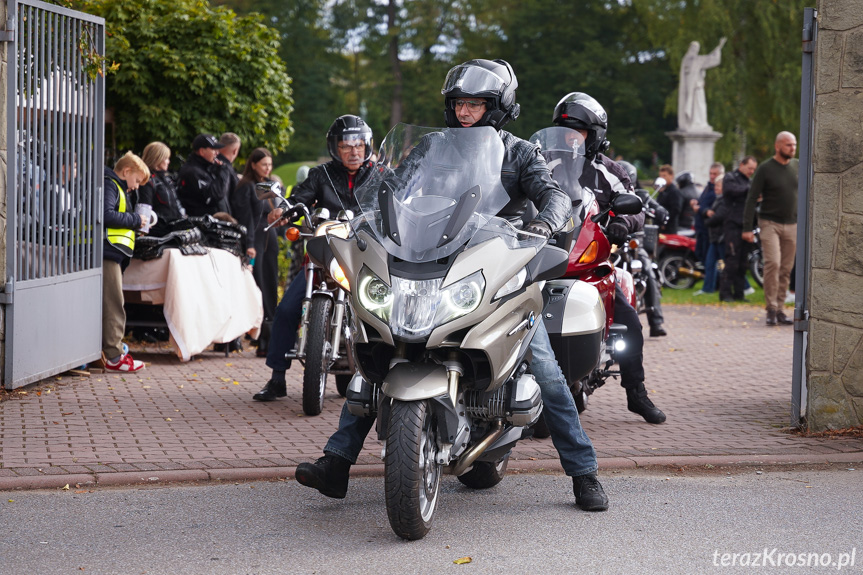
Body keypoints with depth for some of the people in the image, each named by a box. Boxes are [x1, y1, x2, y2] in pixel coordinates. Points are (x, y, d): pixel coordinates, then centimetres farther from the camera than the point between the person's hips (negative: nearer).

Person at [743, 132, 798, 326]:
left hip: (792, 225, 4)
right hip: (770, 223, -4)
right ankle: (771, 309, -10)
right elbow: (751, 199, -6)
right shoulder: (765, 169, -5)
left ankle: (780, 309, 11)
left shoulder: (798, 166, 8)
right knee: (773, 263, -17)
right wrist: (747, 228, -12)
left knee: (786, 269, 4)